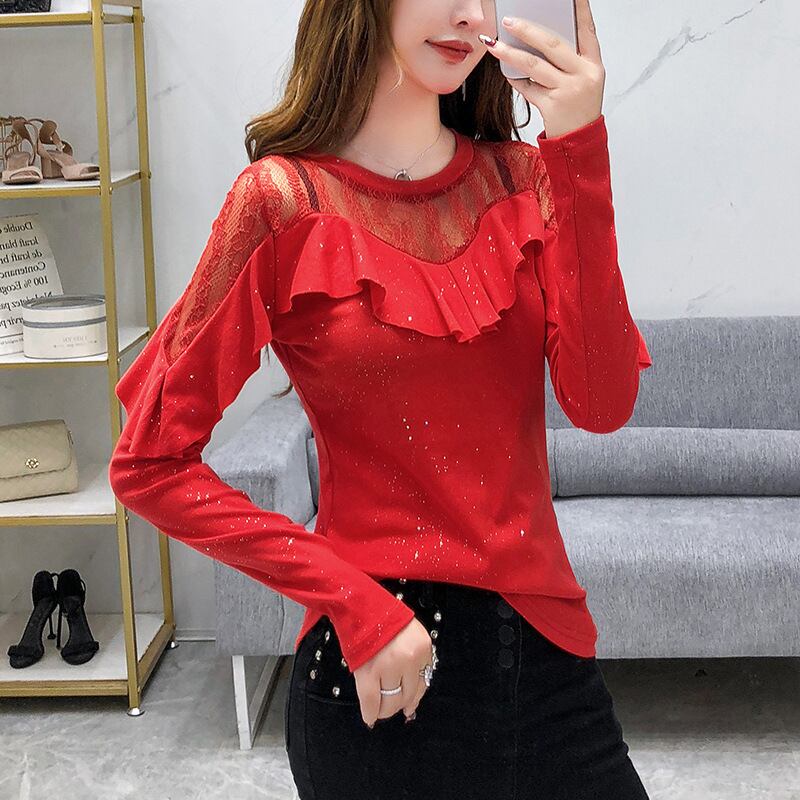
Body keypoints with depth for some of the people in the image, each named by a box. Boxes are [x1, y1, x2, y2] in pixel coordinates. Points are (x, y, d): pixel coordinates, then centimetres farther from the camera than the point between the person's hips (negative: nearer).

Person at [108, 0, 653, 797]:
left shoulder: (523, 178, 3)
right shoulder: (287, 199, -9)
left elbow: (601, 403, -10)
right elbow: (149, 464, -8)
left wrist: (581, 155, -16)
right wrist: (351, 599, -14)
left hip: (548, 644, 4)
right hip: (381, 671, -3)